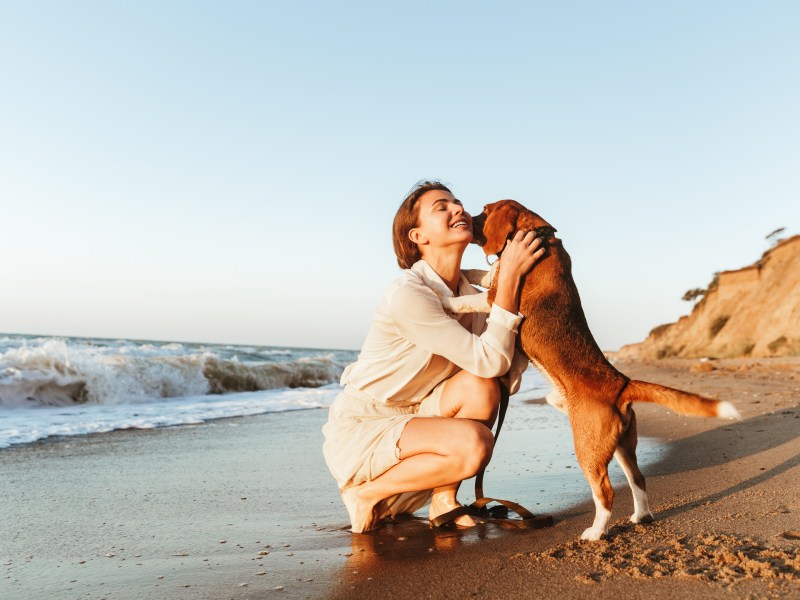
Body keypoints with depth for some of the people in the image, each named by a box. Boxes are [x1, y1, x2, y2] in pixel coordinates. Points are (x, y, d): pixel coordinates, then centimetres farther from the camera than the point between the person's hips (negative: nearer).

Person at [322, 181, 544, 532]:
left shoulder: (471, 297, 2)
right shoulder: (408, 294, -24)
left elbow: (506, 379, -7)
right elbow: (489, 361, -28)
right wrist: (509, 277, -27)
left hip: (408, 419, 7)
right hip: (357, 433, -7)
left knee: (479, 386, -19)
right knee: (473, 443, -28)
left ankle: (443, 501, -1)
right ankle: (367, 495, -4)